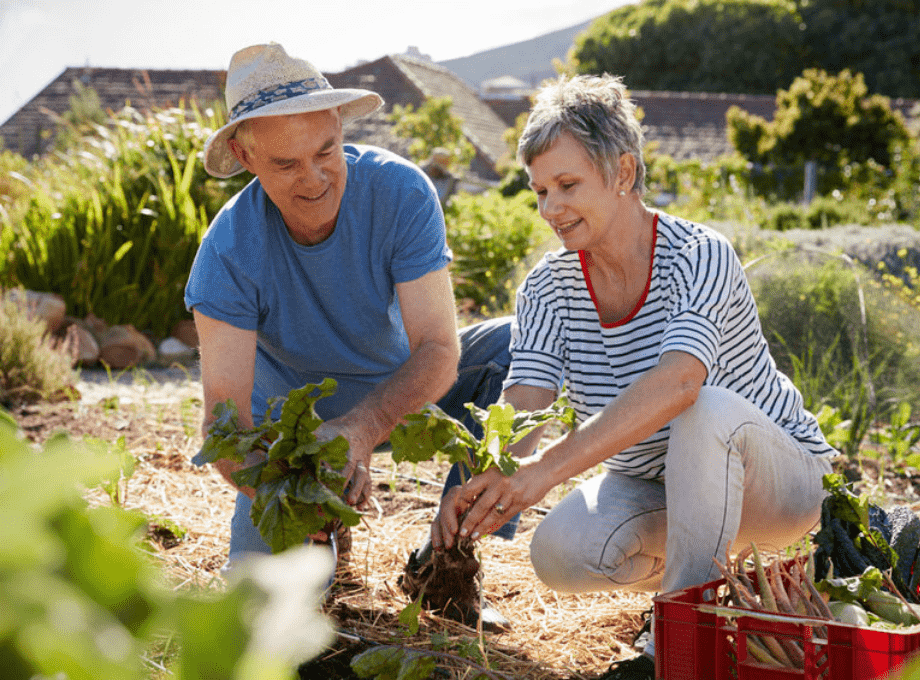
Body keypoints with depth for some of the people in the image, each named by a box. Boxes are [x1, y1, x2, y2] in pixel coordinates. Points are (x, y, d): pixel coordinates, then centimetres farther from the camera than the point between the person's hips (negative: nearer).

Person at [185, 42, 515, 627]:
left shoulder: (401, 192, -28)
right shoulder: (229, 253, -28)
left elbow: (439, 349, -31)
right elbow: (225, 414, -32)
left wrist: (361, 429, -50)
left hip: (400, 384, 2)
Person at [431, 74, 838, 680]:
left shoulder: (699, 256, -24)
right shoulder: (548, 288, -7)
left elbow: (676, 384, -42)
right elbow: (520, 415, -19)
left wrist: (547, 468, -53)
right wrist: (477, 485, -42)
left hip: (776, 477, -4)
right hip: (651, 488, 5)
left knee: (712, 410, -37)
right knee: (559, 552, -25)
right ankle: (713, 574, 5)